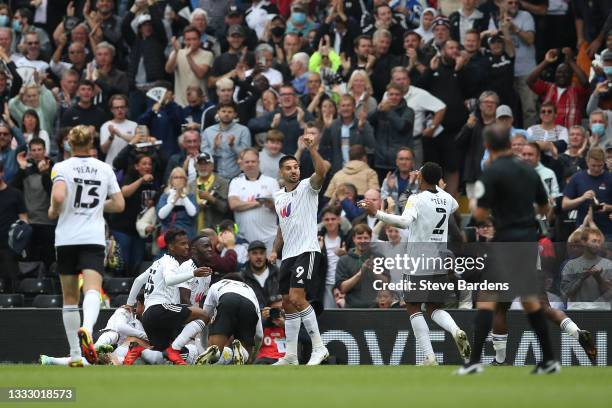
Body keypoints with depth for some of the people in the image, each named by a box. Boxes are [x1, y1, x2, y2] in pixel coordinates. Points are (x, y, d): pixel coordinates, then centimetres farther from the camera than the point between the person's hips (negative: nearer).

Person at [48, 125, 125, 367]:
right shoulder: (104, 169, 8)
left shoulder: (62, 168, -2)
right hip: (94, 238, 0)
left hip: (67, 238, 0)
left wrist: (53, 211, 2)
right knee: (92, 291, -15)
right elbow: (119, 204, 11)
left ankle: (75, 354, 14)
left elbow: (58, 196, -19)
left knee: (70, 297, 11)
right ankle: (87, 328, -46)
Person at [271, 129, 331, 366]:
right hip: (288, 255, 8)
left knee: (297, 298, -20)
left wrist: (312, 148, -37)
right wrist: (275, 251, 16)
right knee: (288, 304, 8)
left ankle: (319, 348, -17)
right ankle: (291, 356, 13)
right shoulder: (278, 197, 17)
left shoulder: (308, 187, -3)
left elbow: (322, 171, -25)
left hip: (307, 250, -8)